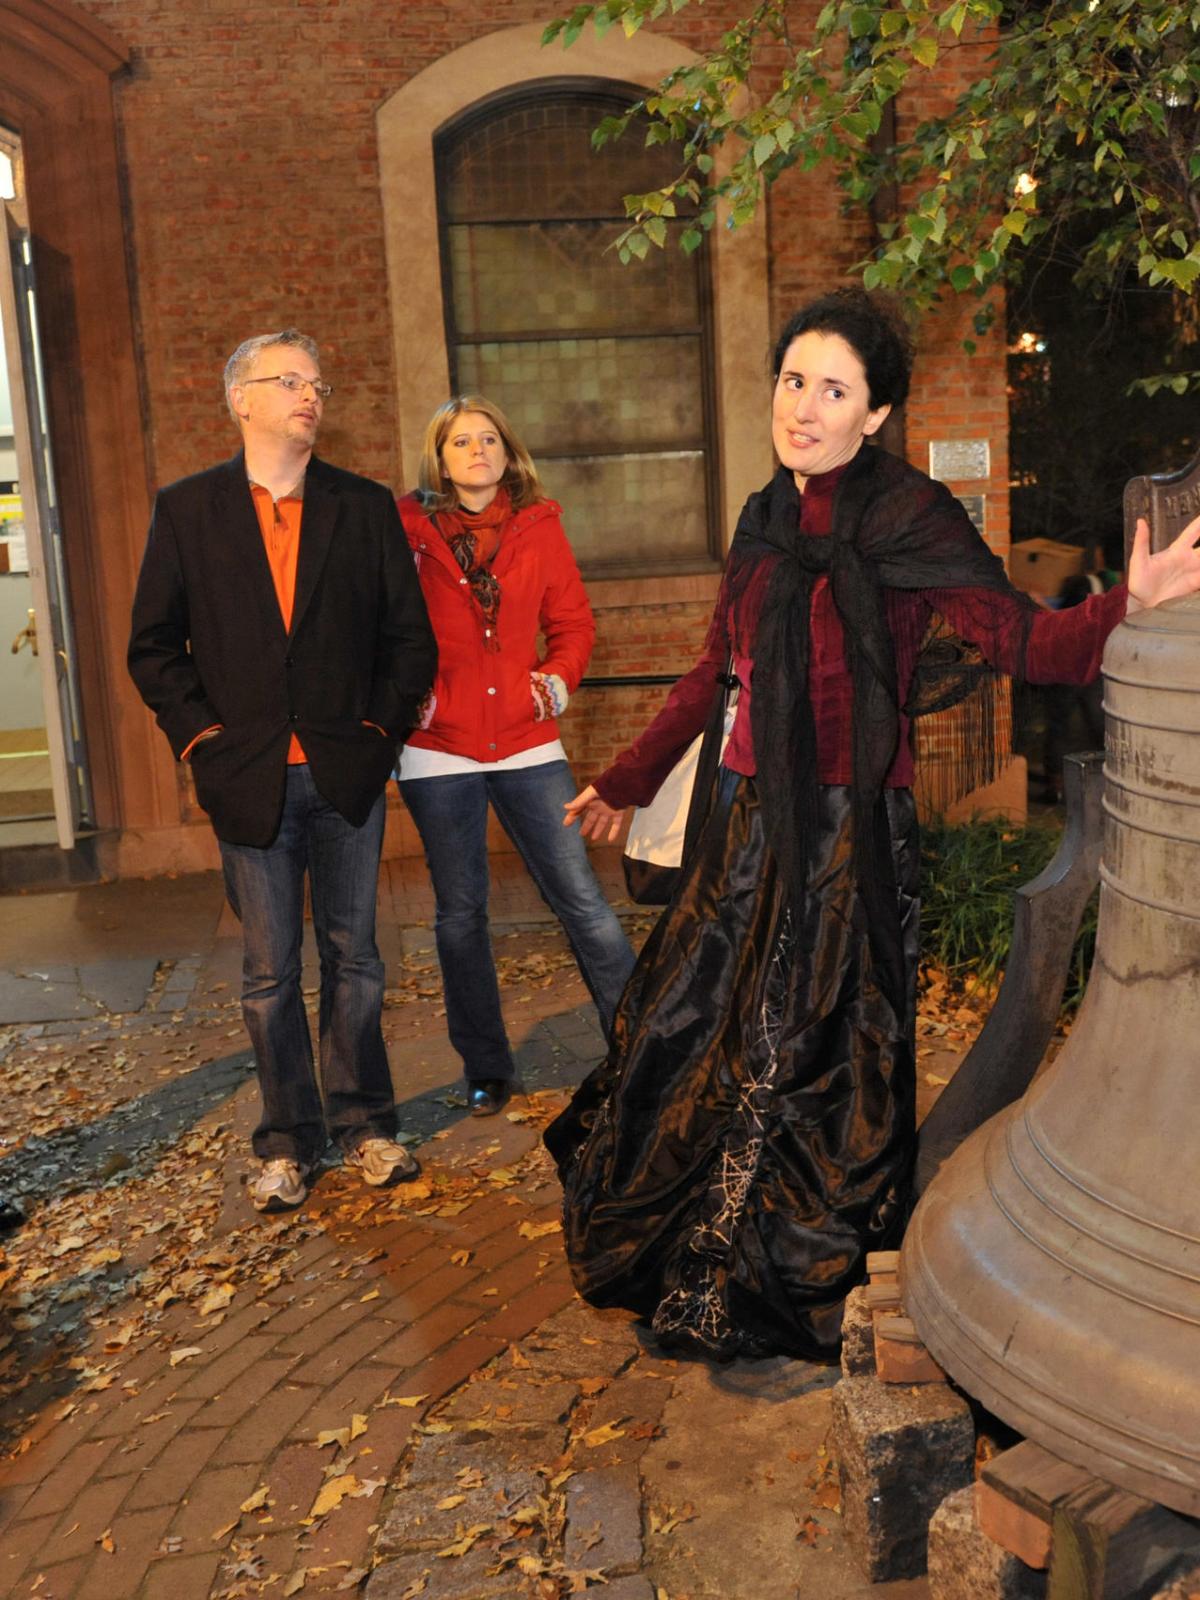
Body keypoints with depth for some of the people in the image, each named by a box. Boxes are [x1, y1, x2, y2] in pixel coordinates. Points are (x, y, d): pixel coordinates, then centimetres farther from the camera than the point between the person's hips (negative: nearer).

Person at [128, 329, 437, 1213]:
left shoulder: (367, 506, 5)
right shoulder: (187, 508, 4)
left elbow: (410, 635, 5)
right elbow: (155, 644, 4)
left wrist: (383, 729, -2)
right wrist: (200, 735, -5)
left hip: (348, 774, 1)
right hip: (248, 777, 0)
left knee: (353, 956, 10)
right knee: (270, 972, 7)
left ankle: (364, 1122, 25)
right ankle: (288, 1141, 21)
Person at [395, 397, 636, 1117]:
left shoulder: (540, 525, 7)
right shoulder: (406, 529, 0)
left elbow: (574, 622, 11)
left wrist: (557, 678, -5)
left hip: (526, 741, 1)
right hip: (438, 748, -1)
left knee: (582, 897, -1)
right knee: (461, 913, 9)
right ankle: (486, 1070, 25)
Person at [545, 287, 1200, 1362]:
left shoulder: (906, 516, -11)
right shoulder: (769, 522, 9)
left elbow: (1026, 641, -19)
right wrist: (626, 784, 25)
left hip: (851, 830, -6)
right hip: (752, 816, 7)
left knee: (811, 1054, 4)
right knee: (695, 1026, 15)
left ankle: (803, 1287, 29)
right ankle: (687, 1263, 39)